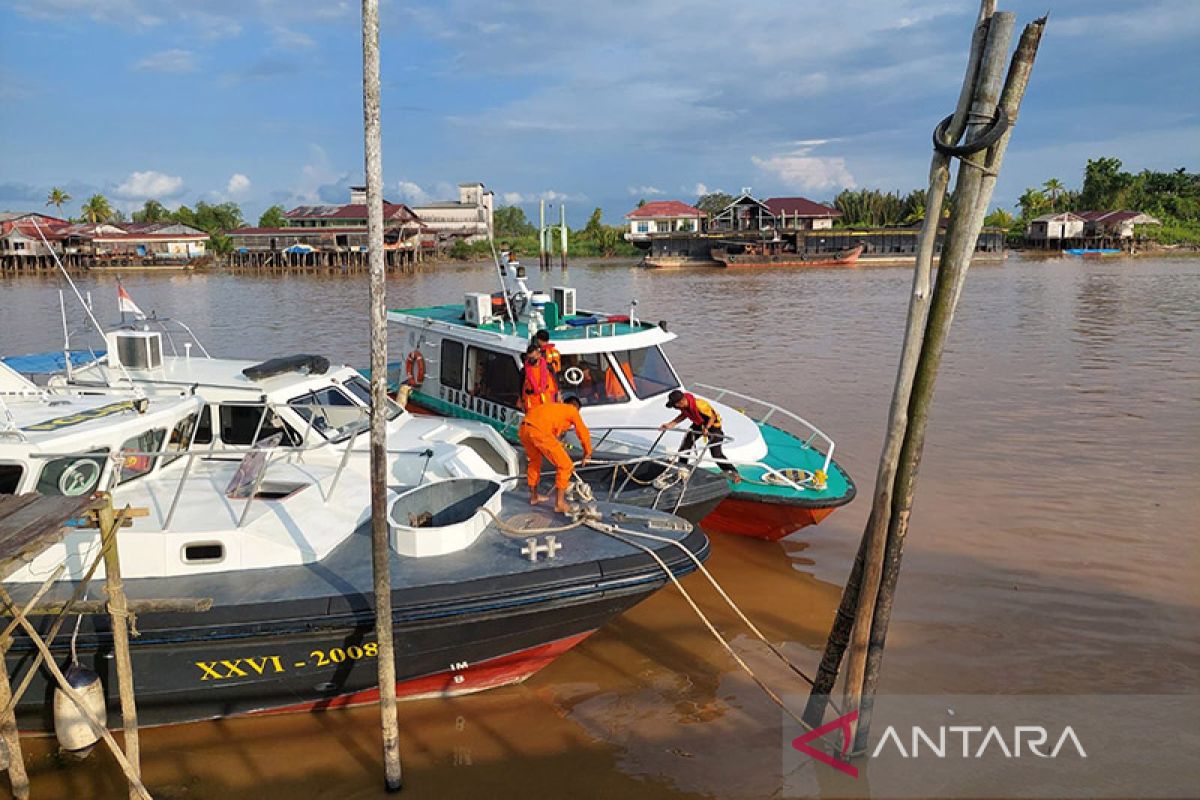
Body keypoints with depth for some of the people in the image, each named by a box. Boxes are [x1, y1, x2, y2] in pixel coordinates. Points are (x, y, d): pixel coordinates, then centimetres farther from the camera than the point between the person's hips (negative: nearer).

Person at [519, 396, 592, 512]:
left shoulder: (554, 407, 38)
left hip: (523, 429, 8)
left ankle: (533, 496, 43)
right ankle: (560, 503, 8)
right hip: (540, 432, -8)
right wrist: (587, 454, 37)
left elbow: (554, 435, 45)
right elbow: (584, 433, 21)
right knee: (565, 466, 5)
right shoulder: (572, 410, 19)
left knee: (535, 461, 33)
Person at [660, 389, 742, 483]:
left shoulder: (699, 405, -40)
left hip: (712, 425, -7)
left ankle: (734, 473, 2)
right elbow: (684, 414, 4)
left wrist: (706, 428, -42)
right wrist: (670, 424, -5)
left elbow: (713, 416, -26)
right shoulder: (684, 405, -18)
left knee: (716, 453, -12)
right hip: (698, 424, 7)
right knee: (684, 447, 5)